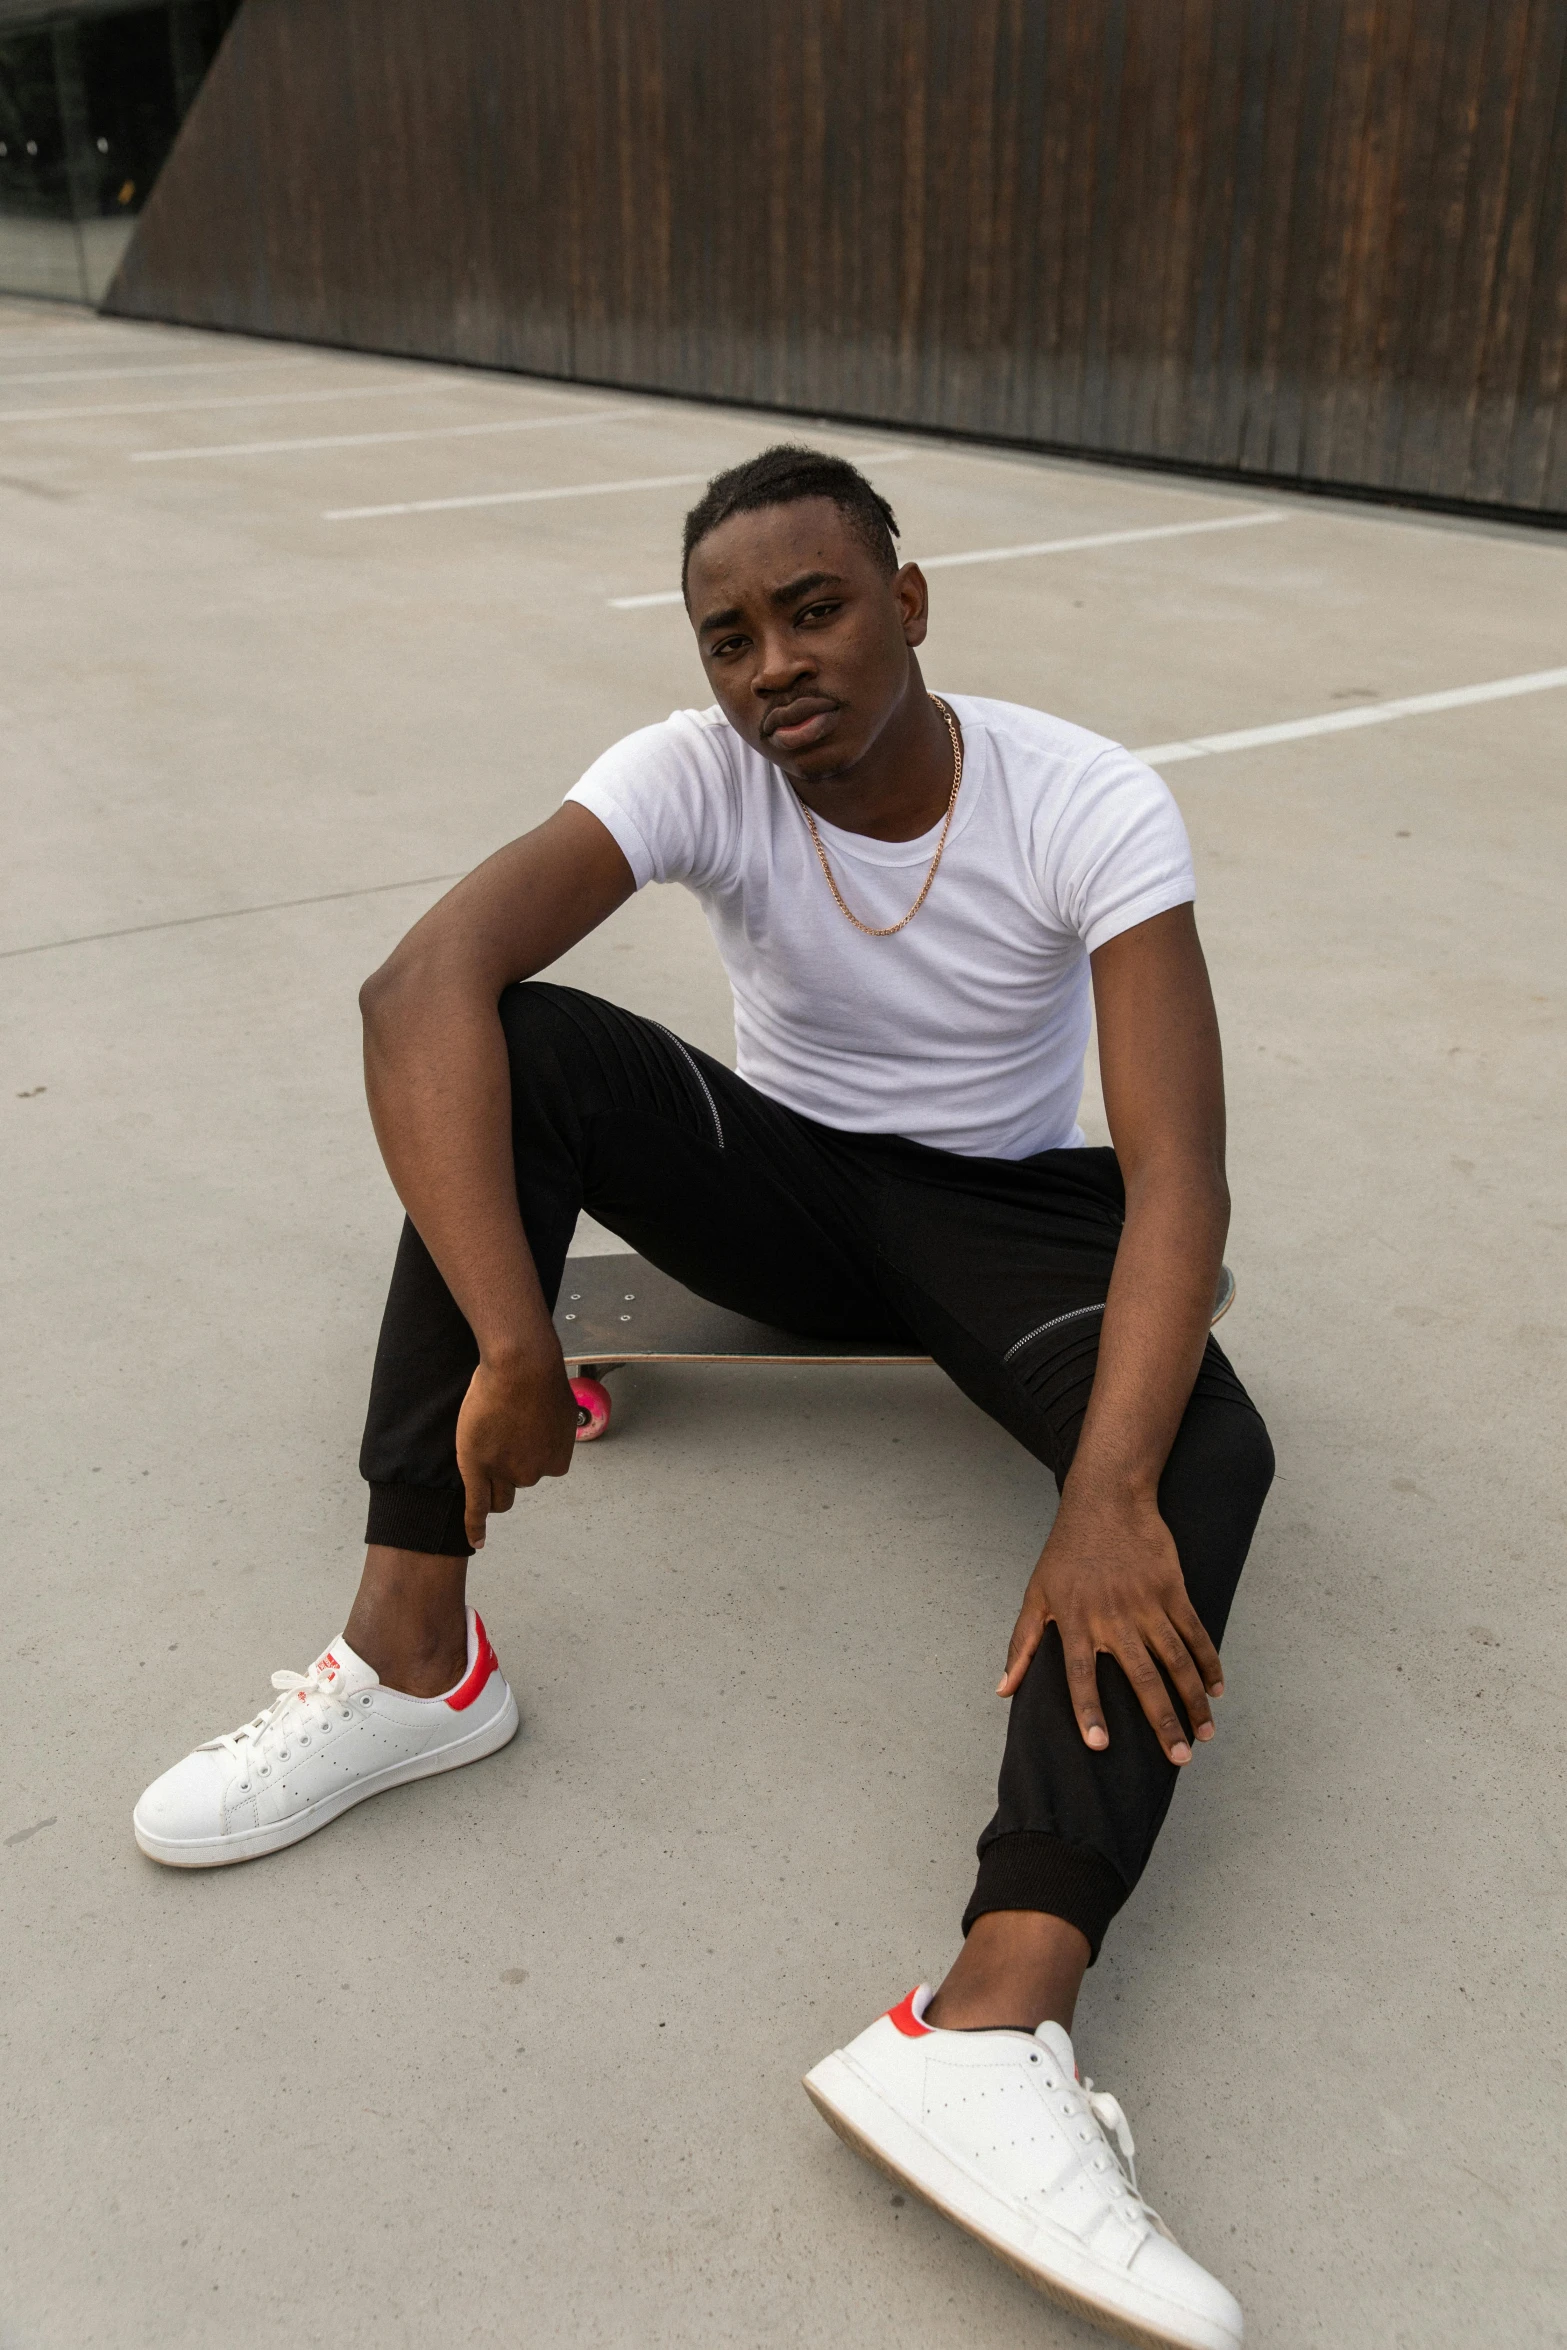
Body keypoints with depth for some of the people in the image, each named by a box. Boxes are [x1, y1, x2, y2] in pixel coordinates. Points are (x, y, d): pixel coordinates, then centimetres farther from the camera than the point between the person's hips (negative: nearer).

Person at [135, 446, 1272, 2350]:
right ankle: (411, 1657, -27)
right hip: (772, 1170, 2)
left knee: (1205, 1453, -31)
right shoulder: (698, 773, -17)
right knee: (517, 1050, -26)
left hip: (996, 1209, -1)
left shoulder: (1089, 805, -20)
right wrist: (510, 1338, -43)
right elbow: (422, 981, -32)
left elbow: (1177, 1169, -28)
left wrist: (1107, 1497, -43)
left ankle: (988, 2035, -45)